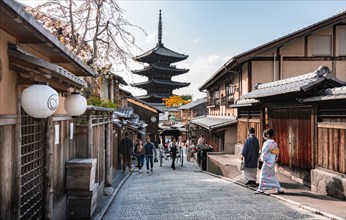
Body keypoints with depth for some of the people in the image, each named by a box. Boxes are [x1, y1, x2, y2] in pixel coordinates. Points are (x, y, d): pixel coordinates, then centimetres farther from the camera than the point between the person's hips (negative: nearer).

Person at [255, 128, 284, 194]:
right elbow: (277, 153, 10)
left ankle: (260, 189, 9)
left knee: (263, 175, 2)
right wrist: (274, 159, 16)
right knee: (273, 175, 17)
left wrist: (262, 158, 1)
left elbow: (264, 152, -15)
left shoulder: (267, 143, -18)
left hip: (267, 161, -8)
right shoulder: (274, 143, 5)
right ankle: (279, 188, 18)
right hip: (273, 162, 8)